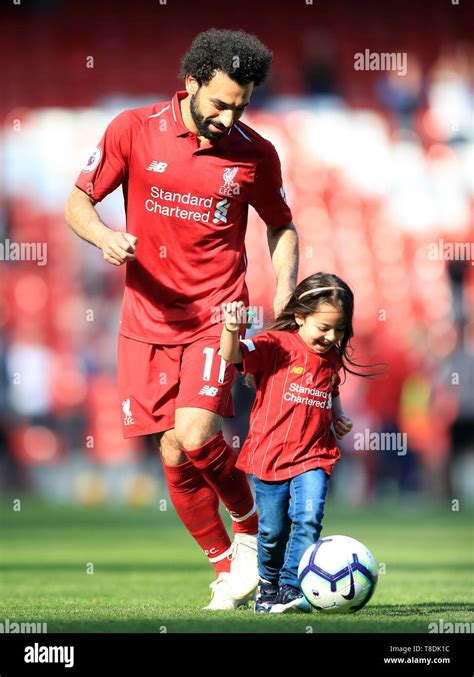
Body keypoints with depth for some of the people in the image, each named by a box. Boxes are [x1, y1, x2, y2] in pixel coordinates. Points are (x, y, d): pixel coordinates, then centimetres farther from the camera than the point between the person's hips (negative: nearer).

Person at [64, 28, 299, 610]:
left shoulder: (255, 154, -1)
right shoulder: (134, 131, -4)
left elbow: (281, 225, 15)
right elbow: (77, 202, 1)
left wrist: (284, 287, -2)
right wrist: (104, 236, -20)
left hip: (215, 314, -2)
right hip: (146, 317, 2)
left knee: (196, 435, -20)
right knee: (174, 456, 2)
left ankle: (252, 524, 8)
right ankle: (226, 568, 19)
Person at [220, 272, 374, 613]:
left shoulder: (333, 358, 7)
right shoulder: (276, 345, -10)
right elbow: (233, 355, -25)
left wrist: (339, 417, 11)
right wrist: (231, 329, -44)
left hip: (313, 456, 3)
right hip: (270, 454, -3)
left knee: (309, 518, -18)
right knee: (273, 531, 8)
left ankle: (291, 587, -14)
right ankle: (268, 584, 32)